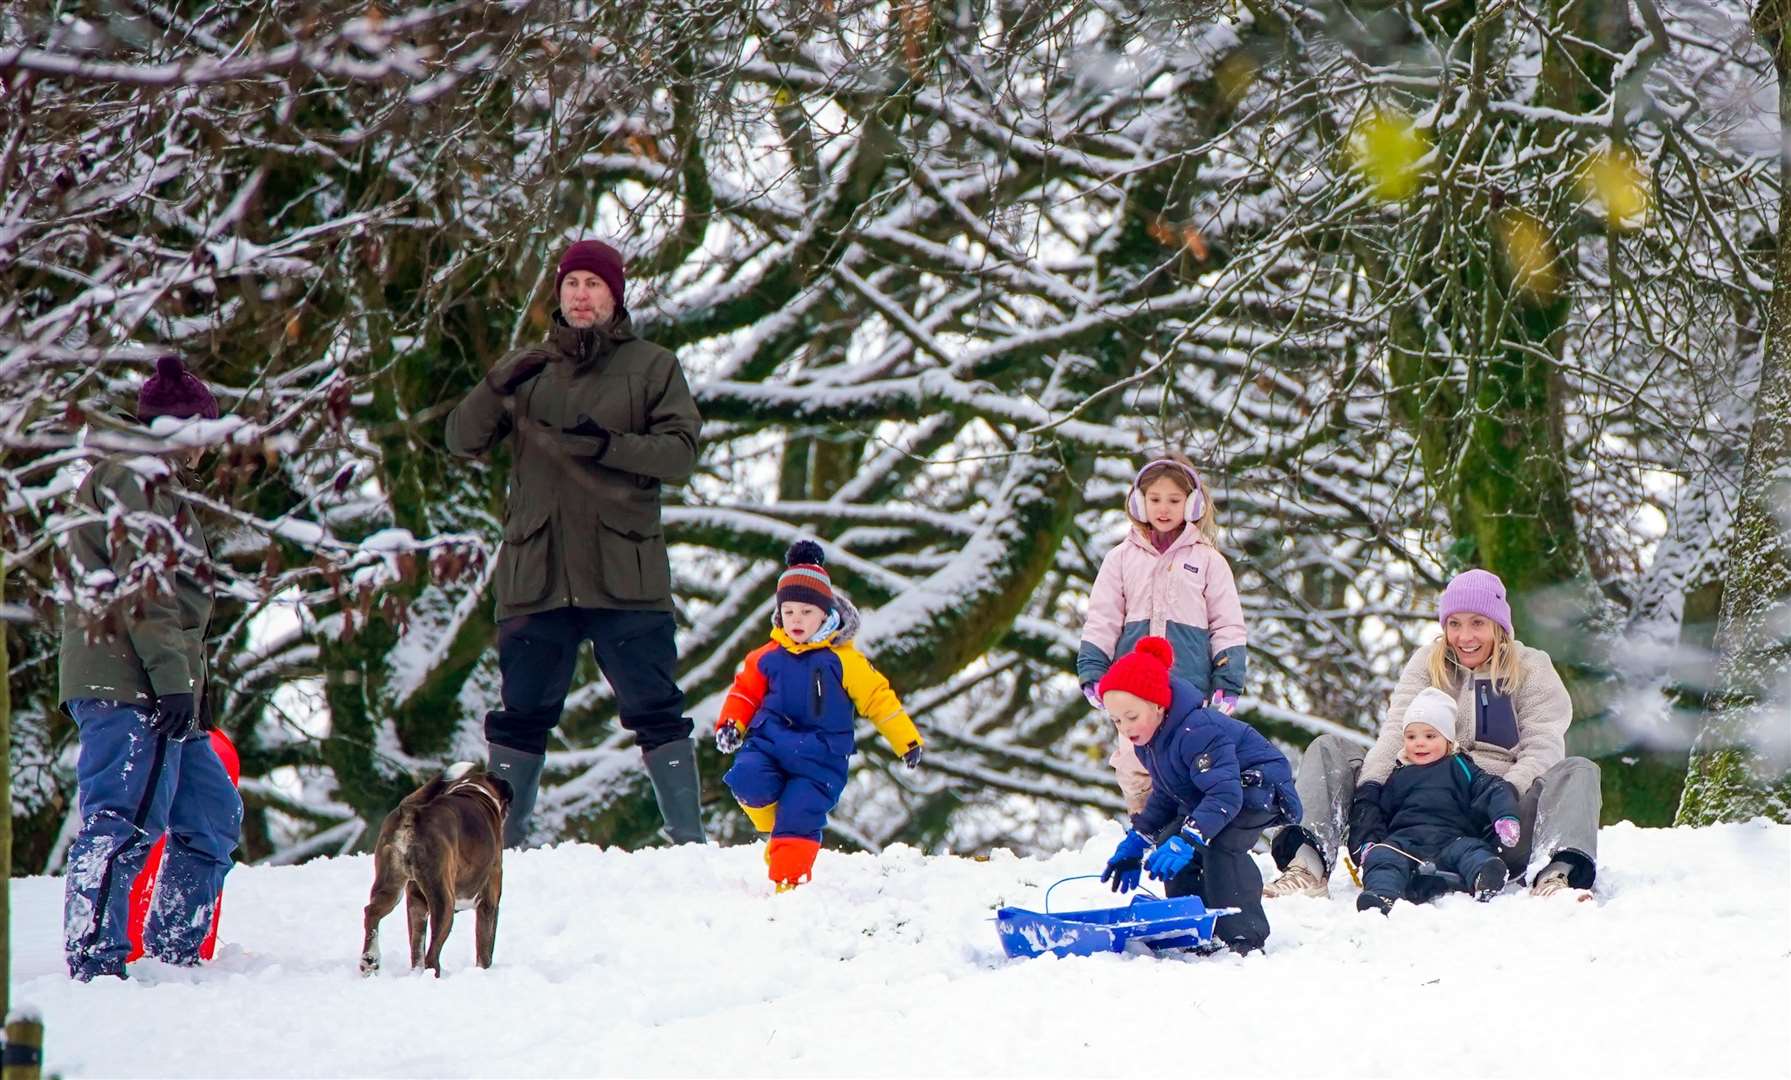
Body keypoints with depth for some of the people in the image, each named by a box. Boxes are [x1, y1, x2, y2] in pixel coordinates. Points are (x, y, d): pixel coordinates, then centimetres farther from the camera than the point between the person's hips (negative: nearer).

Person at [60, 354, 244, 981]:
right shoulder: (138, 479, -7)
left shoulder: (154, 482, 27)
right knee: (125, 820, -15)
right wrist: (174, 676, -22)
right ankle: (96, 958, -19)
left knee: (213, 813, 16)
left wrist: (191, 683, 25)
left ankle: (174, 949, 20)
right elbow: (143, 587, -17)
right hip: (131, 688, -11)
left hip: (154, 692, 11)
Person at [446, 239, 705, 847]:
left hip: (625, 572, -2)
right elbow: (463, 441, 5)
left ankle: (689, 838, -2)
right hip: (535, 574, 2)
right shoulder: (527, 368, 15)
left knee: (653, 709, -5)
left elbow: (680, 454, -3)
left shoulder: (651, 367, 7)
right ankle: (502, 838, 11)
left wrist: (607, 444, -18)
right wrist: (497, 387, -14)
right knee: (521, 716, 5)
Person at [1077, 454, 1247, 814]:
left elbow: (1227, 626, 8)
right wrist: (1092, 672, 1)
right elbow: (1101, 620, 11)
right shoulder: (1122, 558, 11)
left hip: (1191, 690, -2)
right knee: (1136, 776, -2)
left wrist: (1228, 683, 1)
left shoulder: (1207, 560, 7)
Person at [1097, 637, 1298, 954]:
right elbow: (1164, 795, 13)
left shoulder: (1198, 731, -35)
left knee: (1219, 843, -34)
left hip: (1261, 786, -10)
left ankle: (1246, 937, -28)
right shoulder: (1147, 739, -4)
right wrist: (1136, 842, 8)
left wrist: (1187, 839, -52)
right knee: (1168, 845, -3)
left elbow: (1226, 795, -43)